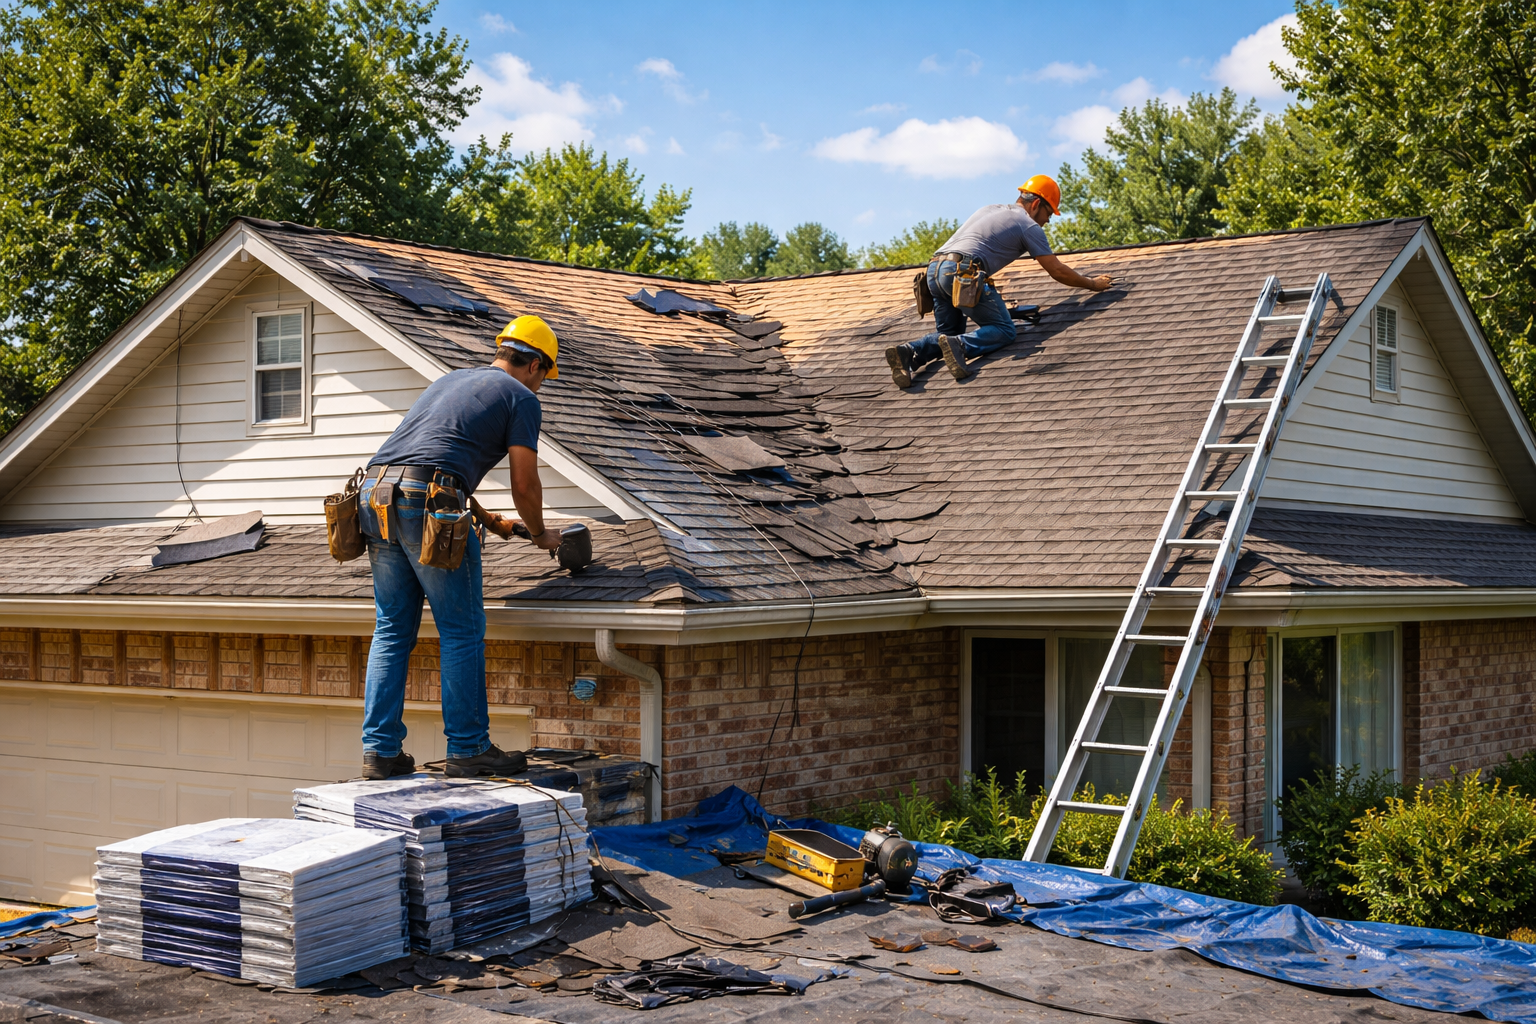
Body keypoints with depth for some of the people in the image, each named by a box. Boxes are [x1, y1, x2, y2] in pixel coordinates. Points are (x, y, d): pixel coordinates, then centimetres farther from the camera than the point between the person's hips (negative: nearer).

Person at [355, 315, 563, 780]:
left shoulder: (452, 379, 31)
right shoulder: (521, 398, 9)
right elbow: (525, 485, 4)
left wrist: (489, 521, 48)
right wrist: (541, 534, 24)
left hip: (375, 494, 7)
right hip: (429, 503, -7)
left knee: (392, 630, 12)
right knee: (461, 631, 3)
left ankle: (379, 750, 11)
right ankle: (468, 749, 7)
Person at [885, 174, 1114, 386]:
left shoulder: (991, 209, 31)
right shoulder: (1029, 226, 8)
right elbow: (1057, 271, 8)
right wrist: (1093, 284, 22)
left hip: (934, 269, 8)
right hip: (962, 272, -7)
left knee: (949, 333, 18)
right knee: (1004, 330, 0)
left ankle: (909, 352, -9)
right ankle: (959, 346, -25)